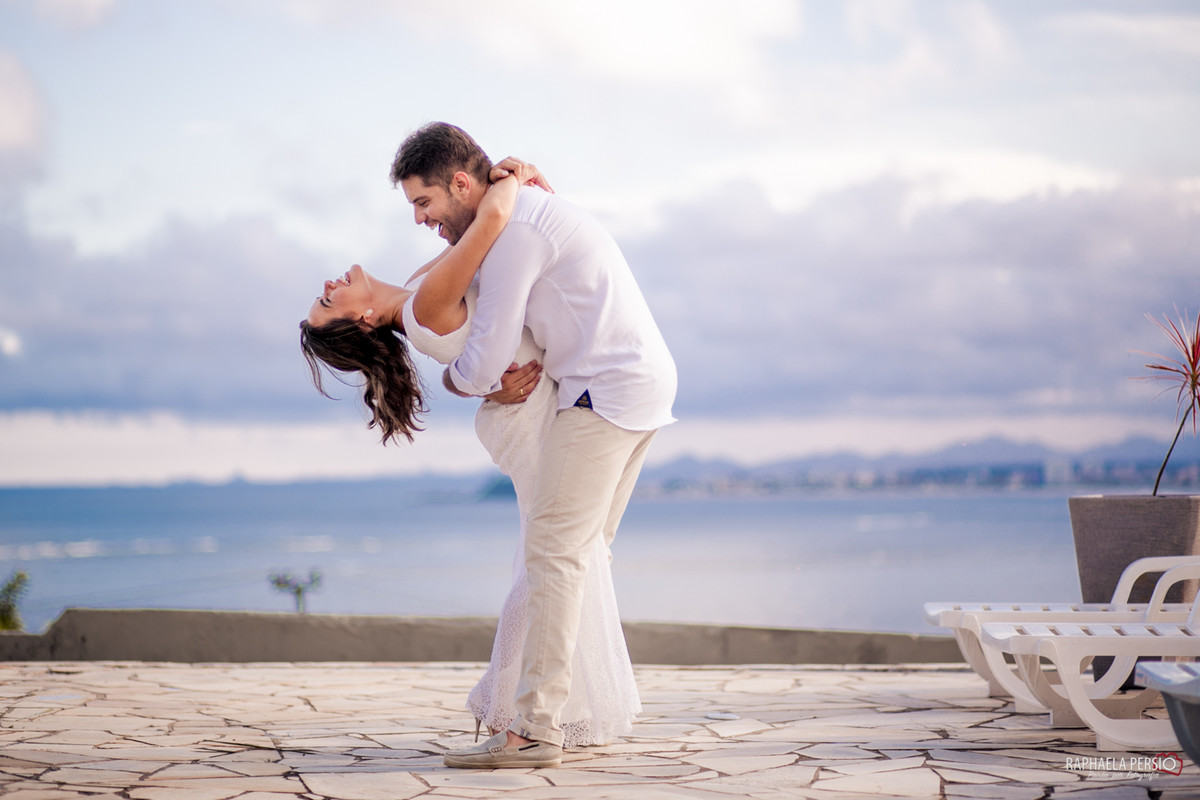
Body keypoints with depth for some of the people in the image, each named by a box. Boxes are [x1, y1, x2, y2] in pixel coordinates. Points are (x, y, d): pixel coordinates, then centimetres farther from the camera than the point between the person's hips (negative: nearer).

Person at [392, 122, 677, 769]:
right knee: (582, 550, 12)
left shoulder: (513, 227, -13)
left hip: (605, 389, -11)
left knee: (554, 551, -12)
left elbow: (486, 357, -13)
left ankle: (535, 729, -14)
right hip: (647, 379, 11)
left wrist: (454, 378, 10)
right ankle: (571, 704, 15)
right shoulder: (531, 210, 20)